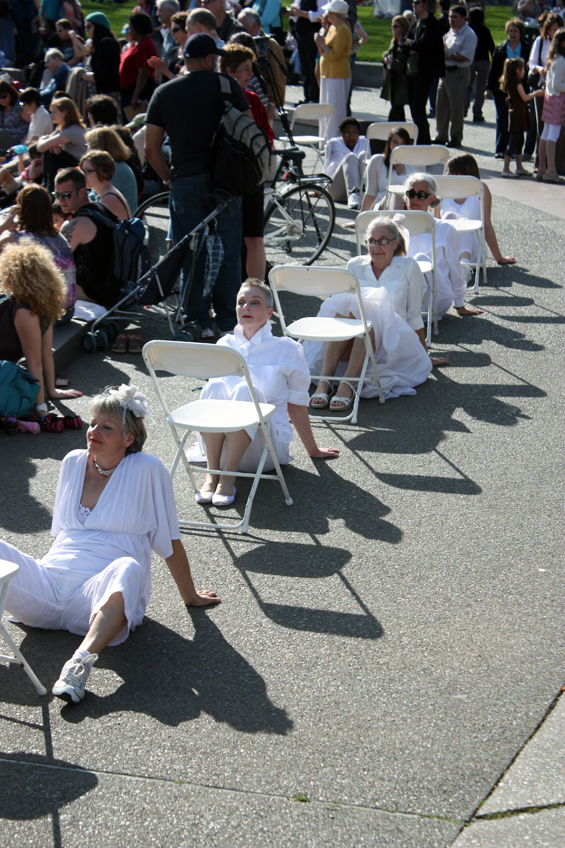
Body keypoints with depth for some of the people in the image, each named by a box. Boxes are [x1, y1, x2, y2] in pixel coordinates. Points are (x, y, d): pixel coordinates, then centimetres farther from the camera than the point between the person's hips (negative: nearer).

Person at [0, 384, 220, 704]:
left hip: (104, 595, -5)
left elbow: (170, 541, 6)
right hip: (50, 580, 5)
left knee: (127, 569, -39)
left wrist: (190, 596, 12)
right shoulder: (73, 462, 14)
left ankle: (81, 661, -53)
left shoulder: (147, 470, 0)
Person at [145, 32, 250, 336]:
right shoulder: (227, 85, -2)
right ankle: (227, 320, 14)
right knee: (228, 251, 9)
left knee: (190, 255, 7)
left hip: (185, 183, 1)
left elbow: (151, 147, 2)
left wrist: (170, 177, 13)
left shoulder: (164, 92, 4)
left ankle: (197, 320, 11)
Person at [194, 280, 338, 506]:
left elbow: (296, 405, 11)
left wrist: (313, 450, 15)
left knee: (245, 391, -31)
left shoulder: (287, 349, 6)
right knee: (214, 386, -27)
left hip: (265, 445, -2)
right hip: (222, 448, 2)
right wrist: (206, 440, 29)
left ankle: (228, 477, -33)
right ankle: (212, 474, -30)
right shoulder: (225, 346, 14)